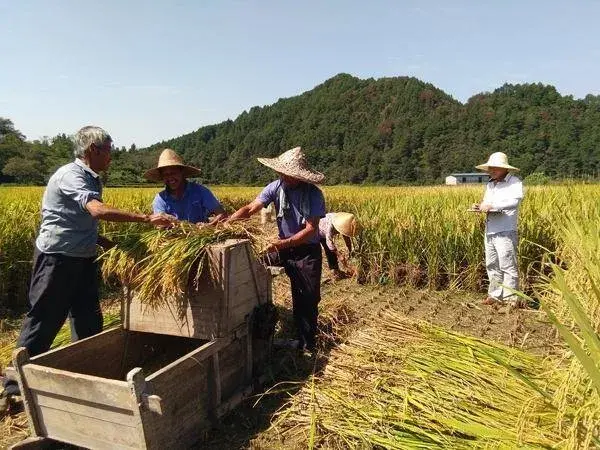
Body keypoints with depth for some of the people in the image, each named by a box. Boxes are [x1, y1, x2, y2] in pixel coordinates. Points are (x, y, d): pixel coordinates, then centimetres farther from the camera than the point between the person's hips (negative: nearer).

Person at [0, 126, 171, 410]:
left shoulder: (92, 179, 10)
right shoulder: (70, 175, -18)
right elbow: (99, 211, -34)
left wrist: (109, 244, 7)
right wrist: (146, 219, -35)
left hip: (82, 260, 9)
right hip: (57, 259, -9)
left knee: (89, 322, 12)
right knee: (42, 322, 1)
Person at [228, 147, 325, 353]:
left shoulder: (314, 194, -19)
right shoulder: (276, 187, -10)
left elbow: (311, 229, -23)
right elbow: (250, 209, -15)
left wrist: (284, 243, -35)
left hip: (307, 252, -3)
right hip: (284, 247, 4)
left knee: (307, 299, 4)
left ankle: (307, 344, 23)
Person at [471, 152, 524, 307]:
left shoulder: (514, 182, -5)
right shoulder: (490, 184, 16)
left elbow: (515, 201, -21)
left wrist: (491, 205, -26)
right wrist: (480, 207, 1)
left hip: (505, 232, -7)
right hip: (490, 232, 7)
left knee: (508, 266, -4)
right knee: (492, 265, 12)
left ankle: (511, 299, 3)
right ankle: (495, 295, 22)